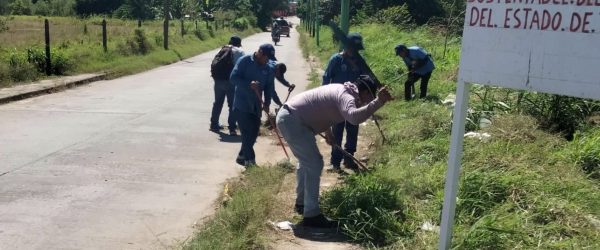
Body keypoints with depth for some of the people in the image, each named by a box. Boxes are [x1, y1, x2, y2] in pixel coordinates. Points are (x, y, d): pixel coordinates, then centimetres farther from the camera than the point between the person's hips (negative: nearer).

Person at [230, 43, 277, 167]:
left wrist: (267, 103, -8)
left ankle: (242, 156, 25)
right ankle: (250, 160, 0)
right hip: (241, 104, -5)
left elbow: (269, 87, 5)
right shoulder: (244, 61, -10)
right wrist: (249, 84, -28)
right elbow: (234, 77, -14)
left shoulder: (269, 68, 3)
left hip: (256, 106, 5)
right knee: (247, 132, -8)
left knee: (254, 133, 9)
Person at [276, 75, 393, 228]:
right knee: (314, 164, -11)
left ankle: (301, 203, 39)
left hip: (288, 117, 11)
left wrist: (328, 133, 38)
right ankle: (311, 215, -5)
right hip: (292, 120, -11)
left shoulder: (342, 90, 14)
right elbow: (354, 117, -41)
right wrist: (378, 102, -41)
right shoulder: (347, 96, -17)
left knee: (306, 162, 24)